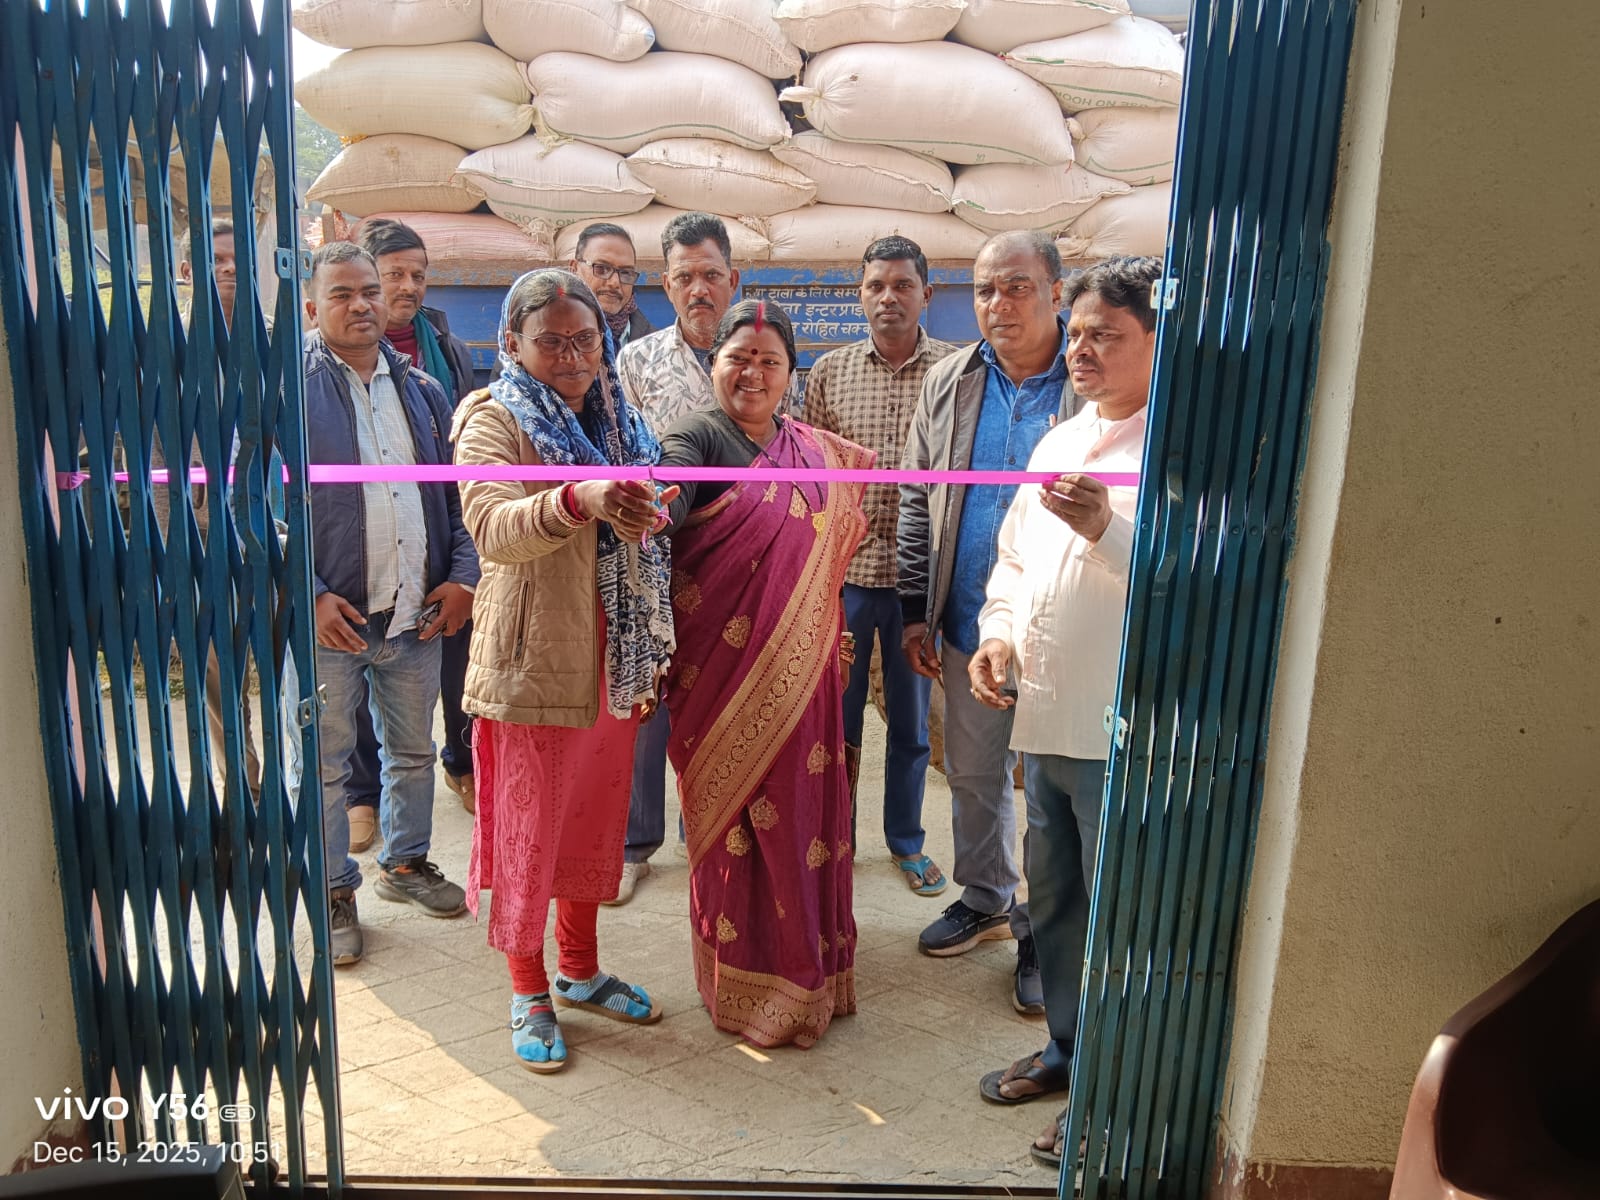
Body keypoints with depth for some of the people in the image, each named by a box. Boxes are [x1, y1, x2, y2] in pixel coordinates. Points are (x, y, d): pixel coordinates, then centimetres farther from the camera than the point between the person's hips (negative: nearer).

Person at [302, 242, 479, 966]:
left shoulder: (421, 391, 11)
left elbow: (455, 494, 12)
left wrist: (461, 575, -1)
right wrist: (309, 595, -18)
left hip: (417, 612, 5)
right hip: (329, 617, -4)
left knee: (412, 751, 18)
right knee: (326, 763, 8)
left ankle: (406, 863, 37)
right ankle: (334, 892, 24)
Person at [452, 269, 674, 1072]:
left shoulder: (614, 419, 11)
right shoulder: (494, 420, -7)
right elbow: (493, 527, -26)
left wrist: (654, 649, 13)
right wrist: (576, 500, -45)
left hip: (611, 658, 6)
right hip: (533, 661, -6)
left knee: (596, 818, 16)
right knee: (528, 827, 5)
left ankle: (581, 969, 34)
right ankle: (529, 992, 23)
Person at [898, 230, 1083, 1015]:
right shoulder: (950, 383, 5)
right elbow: (918, 501, 9)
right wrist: (917, 611, 5)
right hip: (969, 627, 5)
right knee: (973, 774, 18)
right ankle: (985, 899, 39)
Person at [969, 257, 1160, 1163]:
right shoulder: (1060, 442, 15)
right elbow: (1014, 560, 21)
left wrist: (1108, 530, -29)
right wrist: (999, 635, 5)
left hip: (1121, 735, -8)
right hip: (1044, 718, 8)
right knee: (1053, 902, 21)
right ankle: (1067, 1047, 41)